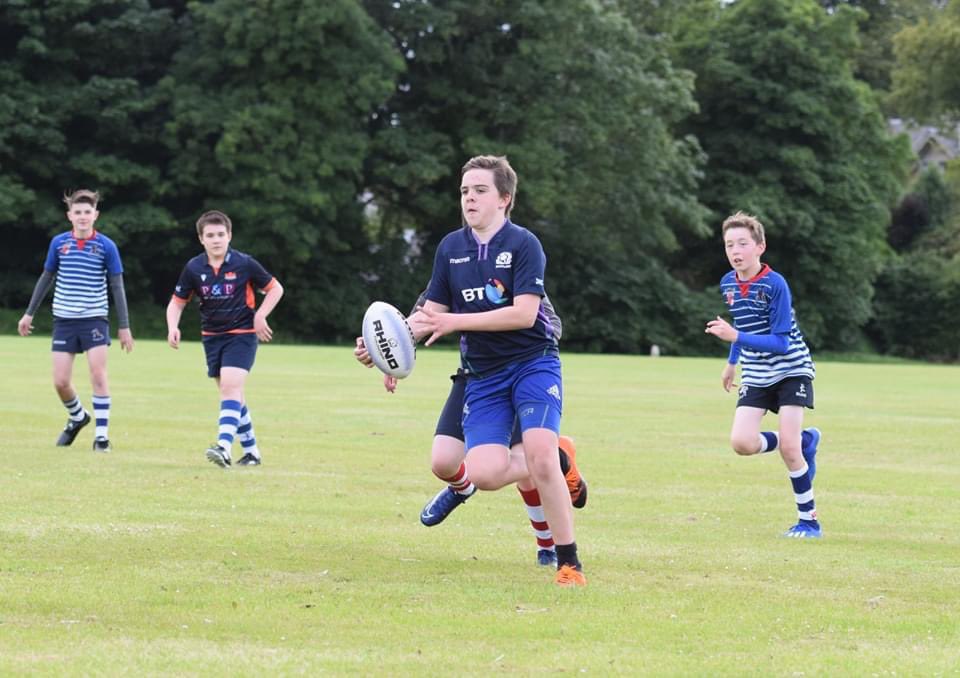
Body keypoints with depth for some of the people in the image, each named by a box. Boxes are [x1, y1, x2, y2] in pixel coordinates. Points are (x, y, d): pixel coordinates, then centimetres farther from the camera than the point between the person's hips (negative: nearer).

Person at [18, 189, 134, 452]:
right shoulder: (58, 243, 2)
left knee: (98, 374, -15)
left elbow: (117, 287, 0)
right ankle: (78, 417, 29)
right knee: (60, 381, 0)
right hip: (64, 320, 2)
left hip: (95, 319, -2)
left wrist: (124, 326, 0)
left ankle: (101, 434, -8)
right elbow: (46, 279, 15)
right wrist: (29, 313, 17)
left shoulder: (106, 246, -4)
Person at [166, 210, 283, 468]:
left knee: (230, 387, -21)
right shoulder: (194, 268, -2)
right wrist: (173, 327, -11)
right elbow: (177, 302, 8)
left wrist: (260, 315, -10)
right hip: (212, 337, 5)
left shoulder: (244, 263, -10)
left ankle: (225, 447, -31)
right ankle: (251, 451, 21)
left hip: (242, 334, -4)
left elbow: (275, 288, 2)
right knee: (232, 394, 10)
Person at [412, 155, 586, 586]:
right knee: (483, 473, -16)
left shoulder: (523, 244, -9)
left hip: (533, 363, -4)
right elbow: (432, 312, 12)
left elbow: (523, 312, -19)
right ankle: (557, 466, 16)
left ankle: (569, 563, -10)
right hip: (483, 376, 4)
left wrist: (454, 322, -21)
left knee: (540, 456, -24)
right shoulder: (450, 248, 7)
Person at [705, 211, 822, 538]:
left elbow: (780, 341, -25)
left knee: (787, 446, -14)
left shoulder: (775, 284, -21)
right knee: (742, 443, -13)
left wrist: (735, 337, -34)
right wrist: (731, 362, 25)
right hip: (755, 375, 6)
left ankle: (809, 520, 2)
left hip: (790, 369, -6)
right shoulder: (728, 283, -1)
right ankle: (803, 441, 15)